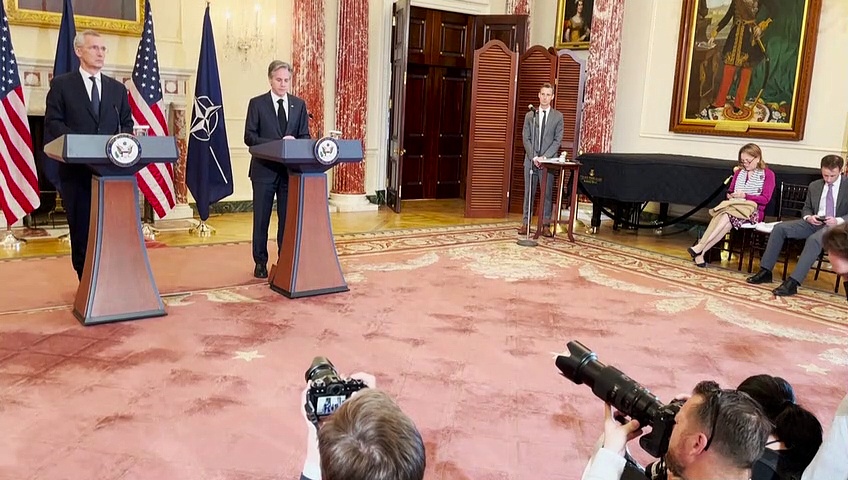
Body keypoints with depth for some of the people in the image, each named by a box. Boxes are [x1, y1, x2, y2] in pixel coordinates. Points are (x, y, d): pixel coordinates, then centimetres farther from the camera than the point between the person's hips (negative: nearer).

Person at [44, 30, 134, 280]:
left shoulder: (117, 88, 16)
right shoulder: (62, 84, 6)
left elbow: (127, 124, 14)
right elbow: (53, 122, -1)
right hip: (77, 168, -2)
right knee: (81, 228, 3)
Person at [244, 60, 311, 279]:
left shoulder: (299, 104, 9)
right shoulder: (257, 103, 1)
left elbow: (305, 136, 8)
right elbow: (249, 137, -6)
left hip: (291, 169, 2)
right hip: (264, 169, -2)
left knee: (288, 217, 6)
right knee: (261, 218, 5)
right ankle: (260, 262, 16)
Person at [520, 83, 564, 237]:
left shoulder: (558, 116, 5)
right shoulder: (530, 115, 9)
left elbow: (558, 140, -1)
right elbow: (526, 138, 4)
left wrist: (544, 157, -12)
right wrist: (534, 157, -9)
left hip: (548, 161, -1)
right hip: (531, 160, 1)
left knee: (547, 194, 0)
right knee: (528, 193, 4)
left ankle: (546, 225, 5)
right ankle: (525, 223, 9)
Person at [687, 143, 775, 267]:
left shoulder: (768, 174, 5)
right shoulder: (739, 172, 20)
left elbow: (765, 199, -4)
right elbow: (730, 191, 23)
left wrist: (745, 196, -17)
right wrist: (730, 195, -2)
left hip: (753, 211, -3)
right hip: (734, 207, 3)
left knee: (728, 216, -36)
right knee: (727, 221, -35)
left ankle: (700, 247, -43)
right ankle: (701, 252, -47)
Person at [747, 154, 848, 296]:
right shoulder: (814, 186, 14)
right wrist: (808, 217, -3)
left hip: (835, 226, -5)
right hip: (814, 223, 6)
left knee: (814, 239, -38)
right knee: (780, 228, -16)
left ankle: (793, 282, -42)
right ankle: (765, 271, -14)